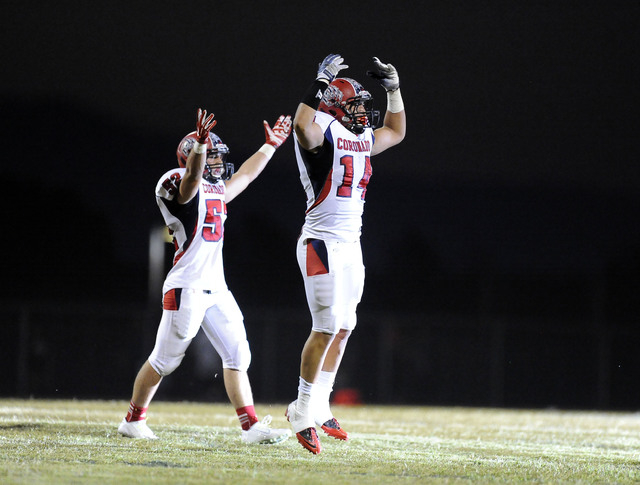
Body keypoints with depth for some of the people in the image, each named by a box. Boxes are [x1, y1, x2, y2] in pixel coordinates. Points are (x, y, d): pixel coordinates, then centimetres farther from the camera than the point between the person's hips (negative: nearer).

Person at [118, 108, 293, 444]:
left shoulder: (216, 189, 17)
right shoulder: (176, 185, -9)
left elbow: (244, 175, 34)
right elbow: (192, 177, -32)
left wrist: (270, 145, 39)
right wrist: (200, 143, -51)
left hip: (216, 288, 8)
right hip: (187, 287, -8)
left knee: (237, 356, 1)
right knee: (164, 360, 2)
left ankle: (251, 427, 0)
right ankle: (133, 421, 17)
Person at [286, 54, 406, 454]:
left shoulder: (362, 138, 14)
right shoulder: (323, 130, -11)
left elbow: (396, 133, 33)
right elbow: (303, 126, -35)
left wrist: (394, 88, 23)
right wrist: (322, 82, -29)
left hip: (351, 246, 9)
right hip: (322, 244, -9)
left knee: (343, 328, 10)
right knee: (326, 327, -11)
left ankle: (317, 408, 19)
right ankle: (303, 413, -1)